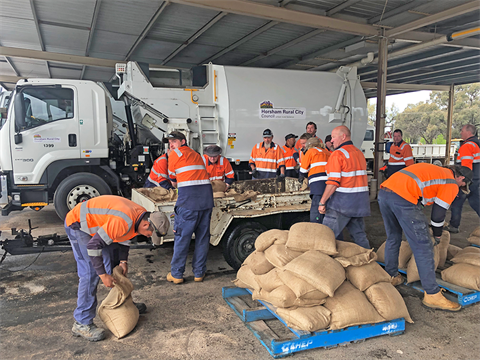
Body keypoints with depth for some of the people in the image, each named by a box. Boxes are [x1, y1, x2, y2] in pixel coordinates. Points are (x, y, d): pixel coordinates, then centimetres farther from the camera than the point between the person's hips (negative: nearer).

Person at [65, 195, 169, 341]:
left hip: (96, 223, 10)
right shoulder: (124, 221, -37)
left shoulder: (141, 216, -8)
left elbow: (123, 236, 10)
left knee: (114, 263, 14)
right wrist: (103, 275, -26)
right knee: (90, 272, -14)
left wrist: (123, 261, 0)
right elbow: (93, 245, -33)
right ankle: (82, 323, -5)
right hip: (77, 224, -9)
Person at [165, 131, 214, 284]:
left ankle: (176, 274, 12)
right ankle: (199, 273, 19)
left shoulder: (175, 154, 6)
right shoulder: (196, 154, 23)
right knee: (202, 237, 11)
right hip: (206, 196, 6)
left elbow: (173, 181, 15)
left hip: (188, 198, -5)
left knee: (182, 236, 4)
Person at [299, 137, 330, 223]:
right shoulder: (327, 153, 27)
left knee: (316, 211, -11)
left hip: (319, 184, -7)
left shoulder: (310, 151, 10)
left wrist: (301, 177, 32)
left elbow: (303, 168, 14)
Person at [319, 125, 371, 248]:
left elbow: (333, 182, -18)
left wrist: (322, 202, -14)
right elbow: (361, 178, 16)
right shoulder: (359, 153, 15)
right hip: (361, 200, 8)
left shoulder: (338, 154, -12)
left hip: (343, 201, -8)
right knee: (359, 234, 16)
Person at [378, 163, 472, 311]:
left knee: (393, 238, 25)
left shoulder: (433, 170, 34)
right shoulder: (451, 184, 11)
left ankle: (391, 277, 37)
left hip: (384, 192, 8)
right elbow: (439, 212, 9)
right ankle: (432, 295, 7)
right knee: (423, 247, 1)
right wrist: (437, 235, 28)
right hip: (403, 199, -8)